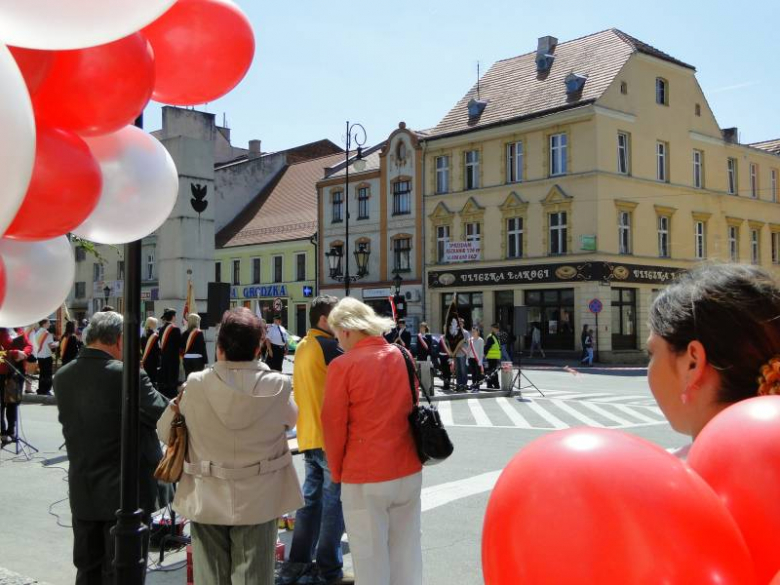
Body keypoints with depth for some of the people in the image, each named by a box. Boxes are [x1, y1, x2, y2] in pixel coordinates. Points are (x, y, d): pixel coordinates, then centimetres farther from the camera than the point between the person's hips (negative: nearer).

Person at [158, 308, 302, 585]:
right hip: (258, 501, 0)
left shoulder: (195, 386, -13)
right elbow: (291, 420, 9)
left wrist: (177, 403, 18)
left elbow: (164, 432, 0)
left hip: (207, 501, 1)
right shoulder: (277, 387, -13)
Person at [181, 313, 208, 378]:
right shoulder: (199, 333, -8)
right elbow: (203, 348, -9)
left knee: (188, 379, 9)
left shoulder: (185, 333, 4)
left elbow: (182, 347, 8)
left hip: (186, 359, 5)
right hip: (197, 359, -5)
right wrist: (205, 361, -5)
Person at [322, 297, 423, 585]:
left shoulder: (343, 366, -12)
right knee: (407, 555, 14)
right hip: (409, 471, 5)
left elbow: (334, 426, -8)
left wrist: (337, 472, 7)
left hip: (365, 477, -5)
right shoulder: (403, 356, 3)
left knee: (371, 561, 6)